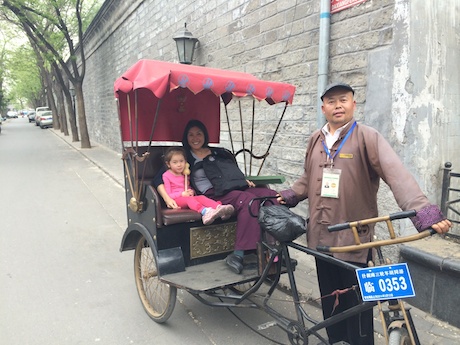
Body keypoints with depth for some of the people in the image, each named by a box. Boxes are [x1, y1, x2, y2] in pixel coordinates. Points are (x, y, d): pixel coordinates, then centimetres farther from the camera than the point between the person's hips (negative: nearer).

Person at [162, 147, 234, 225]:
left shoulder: (185, 174, 18)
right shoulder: (166, 176, -1)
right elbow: (168, 195, -6)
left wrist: (192, 191, -1)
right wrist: (182, 194, -19)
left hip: (188, 198, 5)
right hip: (176, 200, -5)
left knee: (201, 197, -25)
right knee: (189, 199, -36)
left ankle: (219, 208, -53)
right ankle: (205, 211, -66)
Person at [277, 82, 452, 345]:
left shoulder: (368, 138, -8)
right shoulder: (316, 140, 10)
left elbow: (397, 175, -21)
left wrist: (424, 211, -33)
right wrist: (289, 196, 10)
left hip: (353, 238, -5)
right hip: (321, 236, 5)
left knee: (356, 302, 7)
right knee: (330, 300, 18)